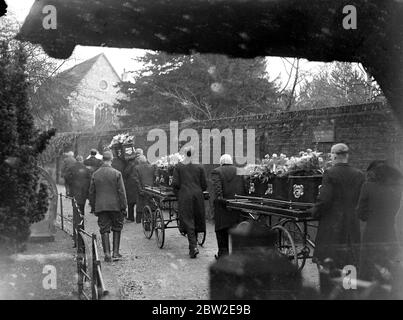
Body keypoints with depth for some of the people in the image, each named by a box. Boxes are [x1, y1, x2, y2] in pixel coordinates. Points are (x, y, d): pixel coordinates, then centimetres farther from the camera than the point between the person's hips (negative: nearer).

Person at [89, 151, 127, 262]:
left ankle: (107, 254, 2)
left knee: (104, 230, 6)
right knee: (117, 229, 12)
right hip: (115, 206, -2)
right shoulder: (116, 173, -8)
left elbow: (91, 193, 8)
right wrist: (124, 207, -2)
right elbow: (121, 192, -8)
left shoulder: (95, 174, 2)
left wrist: (94, 207, 17)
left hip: (100, 207, 2)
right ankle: (115, 253, 10)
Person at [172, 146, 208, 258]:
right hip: (198, 196, 2)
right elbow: (204, 185, 3)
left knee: (188, 222, -1)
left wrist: (178, 193, 14)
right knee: (196, 221, 13)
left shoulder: (178, 167, 0)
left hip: (184, 197, -2)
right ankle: (193, 246, 21)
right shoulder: (200, 167, 3)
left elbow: (175, 184, -4)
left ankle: (194, 247, -14)